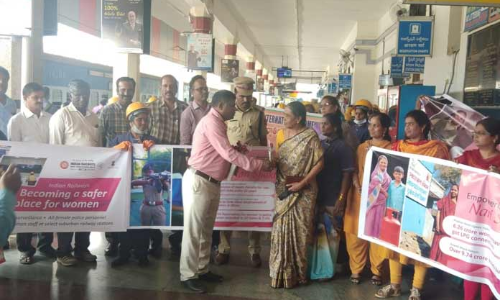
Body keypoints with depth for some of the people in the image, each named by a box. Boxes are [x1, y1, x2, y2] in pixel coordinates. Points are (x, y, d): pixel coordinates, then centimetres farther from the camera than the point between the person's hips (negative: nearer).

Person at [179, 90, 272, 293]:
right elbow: (228, 154, -22)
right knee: (194, 229, -3)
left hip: (211, 183, 10)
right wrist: (259, 165, -19)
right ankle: (188, 275, 6)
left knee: (206, 229, 15)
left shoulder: (217, 122, 16)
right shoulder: (211, 122, -16)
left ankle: (201, 269, 26)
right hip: (198, 181, -10)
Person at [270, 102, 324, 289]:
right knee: (281, 230, 6)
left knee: (299, 231, 4)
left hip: (303, 192, -4)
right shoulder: (281, 134, 8)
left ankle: (298, 272, 17)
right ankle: (281, 272, 18)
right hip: (283, 190, 5)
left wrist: (302, 183, -16)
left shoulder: (310, 136, -9)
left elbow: (320, 163, -11)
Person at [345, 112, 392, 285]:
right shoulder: (362, 147, 13)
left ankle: (376, 271, 17)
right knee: (356, 232, 5)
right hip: (359, 195, 4)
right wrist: (357, 187, -5)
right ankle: (356, 269, 18)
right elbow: (355, 170, 10)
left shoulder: (391, 148, -1)